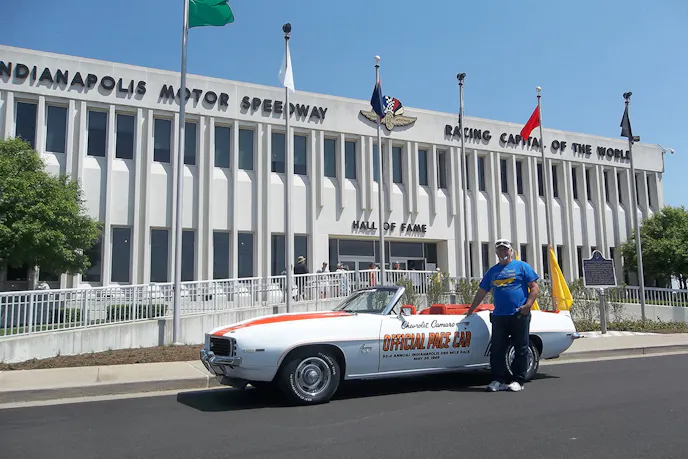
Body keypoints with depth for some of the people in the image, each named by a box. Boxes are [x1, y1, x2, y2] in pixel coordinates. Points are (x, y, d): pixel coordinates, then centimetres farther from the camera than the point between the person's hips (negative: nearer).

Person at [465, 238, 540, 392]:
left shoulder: (522, 266, 6)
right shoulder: (492, 271, 17)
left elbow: (535, 287, 1)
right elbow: (481, 293, 22)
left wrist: (527, 305, -12)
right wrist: (470, 311, 20)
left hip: (519, 316, -4)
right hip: (498, 316, 4)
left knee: (521, 349, 2)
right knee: (497, 350, 3)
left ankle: (518, 380, 11)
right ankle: (498, 380, 10)